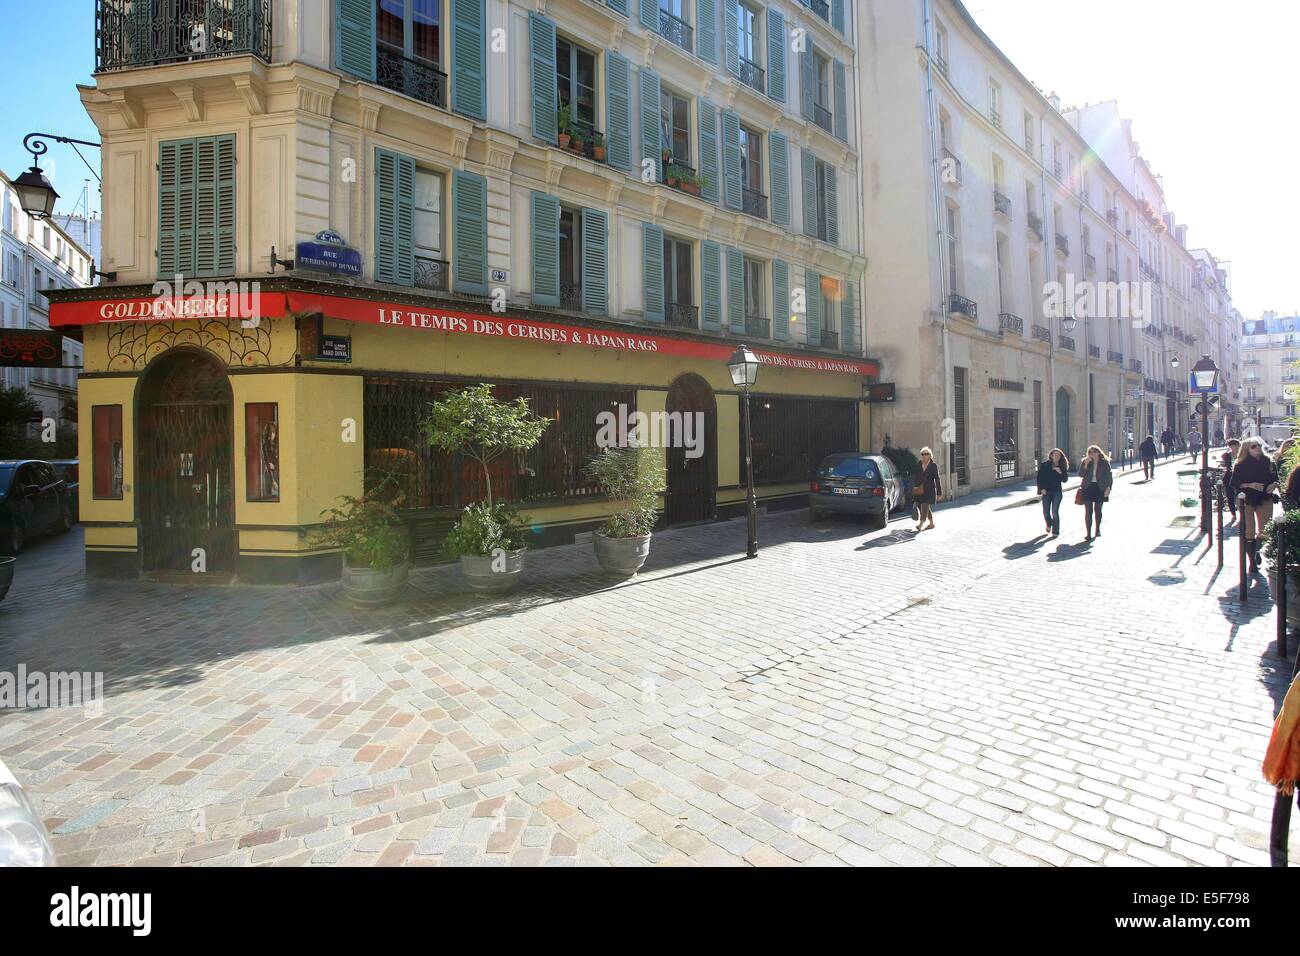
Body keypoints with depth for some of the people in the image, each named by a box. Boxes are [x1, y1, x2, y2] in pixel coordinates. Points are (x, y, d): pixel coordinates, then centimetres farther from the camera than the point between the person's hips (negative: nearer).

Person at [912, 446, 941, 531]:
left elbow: (937, 480, -2)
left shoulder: (934, 466, -2)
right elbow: (916, 478, 12)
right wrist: (914, 488, 4)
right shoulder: (919, 465, 9)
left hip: (929, 490, -5)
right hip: (920, 490, 5)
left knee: (925, 507, -13)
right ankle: (932, 523, 26)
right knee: (923, 508, 11)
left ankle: (921, 524, -17)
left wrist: (939, 493, -2)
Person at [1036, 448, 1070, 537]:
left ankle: (1055, 532, 3)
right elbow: (1039, 477, -2)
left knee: (1055, 512, -6)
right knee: (1046, 512, 4)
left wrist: (1060, 472, -16)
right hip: (1046, 491, 0)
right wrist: (1041, 488, -10)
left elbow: (1065, 480, 0)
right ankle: (1049, 524, 36)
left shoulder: (1063, 467, 2)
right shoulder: (1044, 465, -2)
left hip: (1057, 492, 0)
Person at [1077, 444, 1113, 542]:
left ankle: (1097, 529, 34)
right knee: (1088, 511, -4)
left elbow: (1108, 476, 1)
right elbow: (1080, 474, -5)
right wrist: (1085, 464, -16)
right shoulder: (1085, 462, 3)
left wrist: (1108, 488, -8)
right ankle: (1089, 534, -2)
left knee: (1098, 510, 11)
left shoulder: (1105, 463, 1)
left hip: (1100, 488, 0)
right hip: (1087, 488, 0)